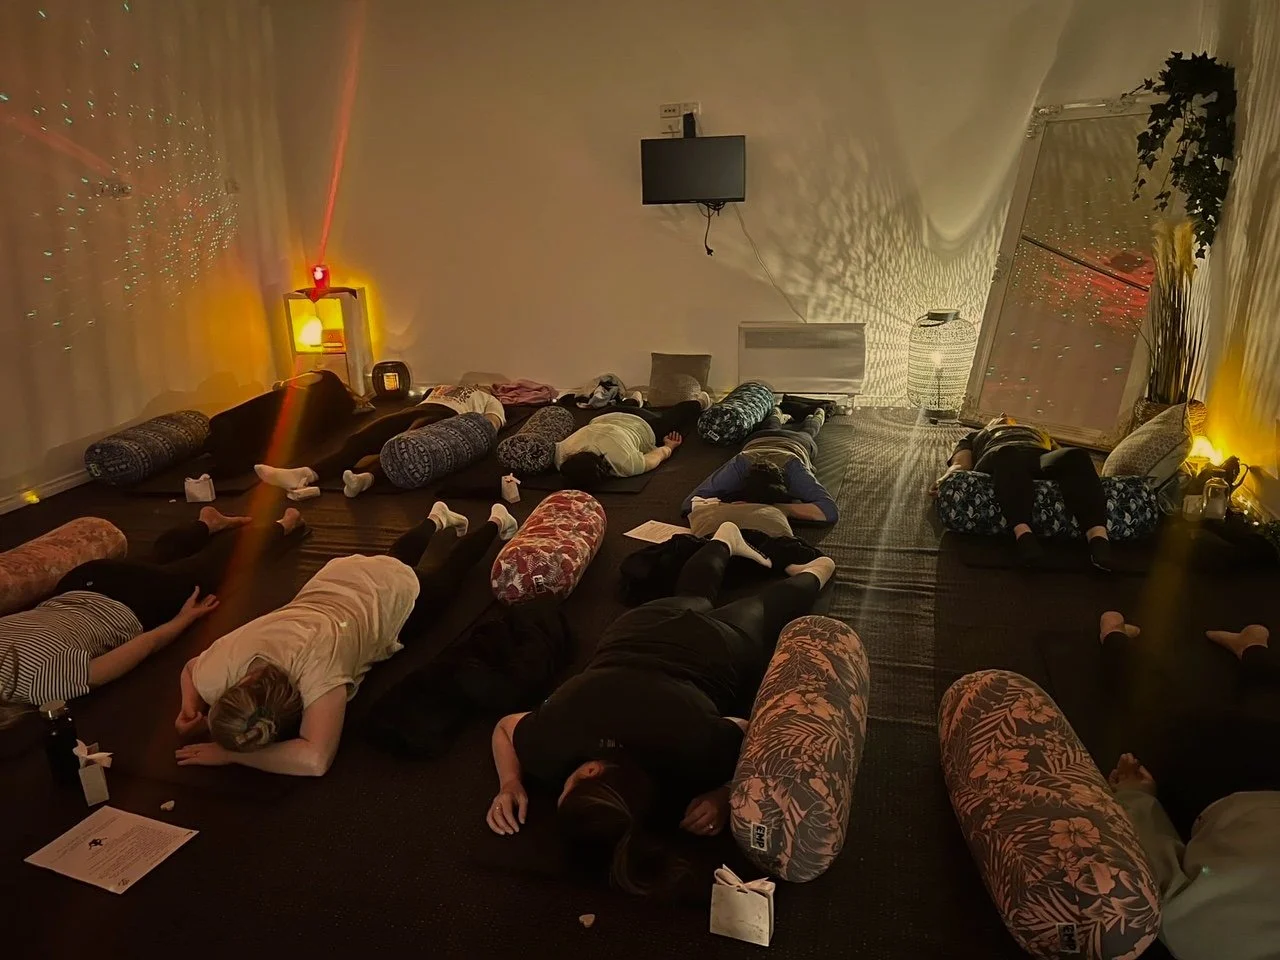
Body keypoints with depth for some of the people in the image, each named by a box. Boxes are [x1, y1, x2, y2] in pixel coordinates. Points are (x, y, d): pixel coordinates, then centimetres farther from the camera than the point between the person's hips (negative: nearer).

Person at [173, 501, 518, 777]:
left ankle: (496, 523, 54)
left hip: (396, 592, -4)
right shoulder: (218, 670, -32)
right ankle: (437, 519, 63)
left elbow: (315, 759, -56)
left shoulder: (316, 663, -51)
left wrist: (228, 754, -49)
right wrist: (189, 706, -26)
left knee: (447, 574, 29)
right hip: (337, 578, 4)